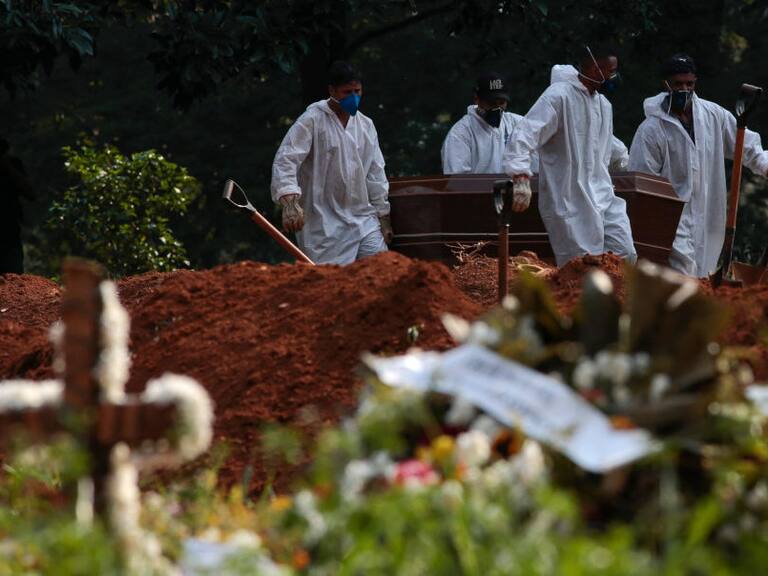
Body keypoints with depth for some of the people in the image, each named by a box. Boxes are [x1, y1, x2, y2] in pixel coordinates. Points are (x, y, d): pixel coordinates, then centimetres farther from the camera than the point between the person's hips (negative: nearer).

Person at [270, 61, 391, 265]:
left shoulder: (366, 125, 11)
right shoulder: (312, 121, -8)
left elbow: (375, 173, 17)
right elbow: (285, 161, -17)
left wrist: (384, 219, 16)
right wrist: (290, 202, -32)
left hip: (364, 221, 6)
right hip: (325, 227, -6)